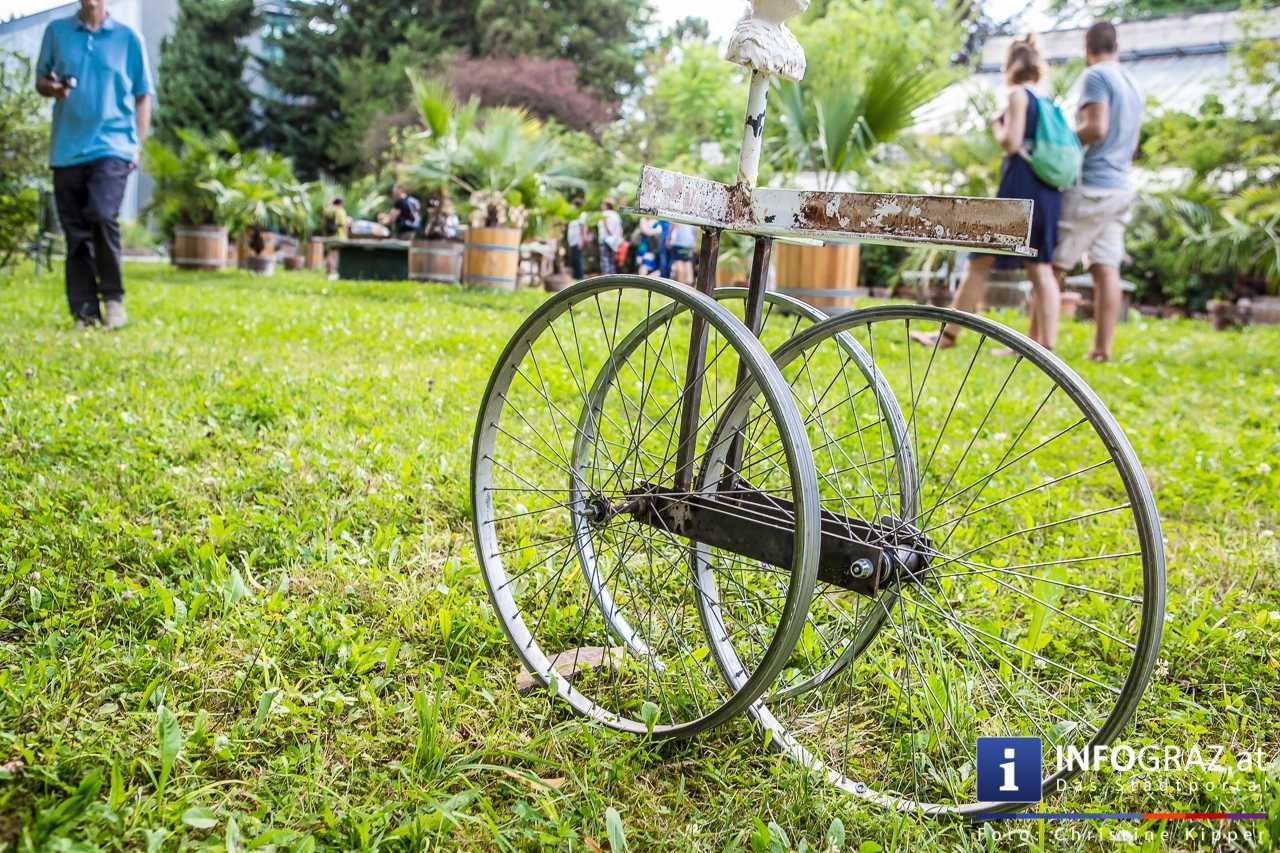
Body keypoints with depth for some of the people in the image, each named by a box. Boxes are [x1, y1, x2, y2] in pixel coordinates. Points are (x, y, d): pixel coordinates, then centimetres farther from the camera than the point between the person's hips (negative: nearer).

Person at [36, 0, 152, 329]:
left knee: (103, 216, -22)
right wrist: (51, 88, -6)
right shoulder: (56, 31, 11)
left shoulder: (129, 38, 6)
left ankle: (113, 298, -4)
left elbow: (142, 96, 9)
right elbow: (40, 80, 18)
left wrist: (137, 145, 1)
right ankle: (84, 312, 11)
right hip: (67, 148, 3)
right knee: (76, 233, 4)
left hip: (112, 145, -3)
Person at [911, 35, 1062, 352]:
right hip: (1048, 192, 8)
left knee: (979, 261, 0)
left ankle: (948, 335, 5)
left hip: (1020, 187, -8)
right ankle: (1044, 345, 2)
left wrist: (997, 126, 4)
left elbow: (1012, 143, -15)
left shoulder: (1017, 95, -5)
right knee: (1041, 269, 4)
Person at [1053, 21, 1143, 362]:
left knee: (1052, 265, -5)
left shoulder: (1096, 76, -6)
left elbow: (1096, 128, -16)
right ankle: (1102, 347, -1)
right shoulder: (1132, 85, 21)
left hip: (1091, 186, -8)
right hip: (1120, 187, 8)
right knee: (1106, 269, 3)